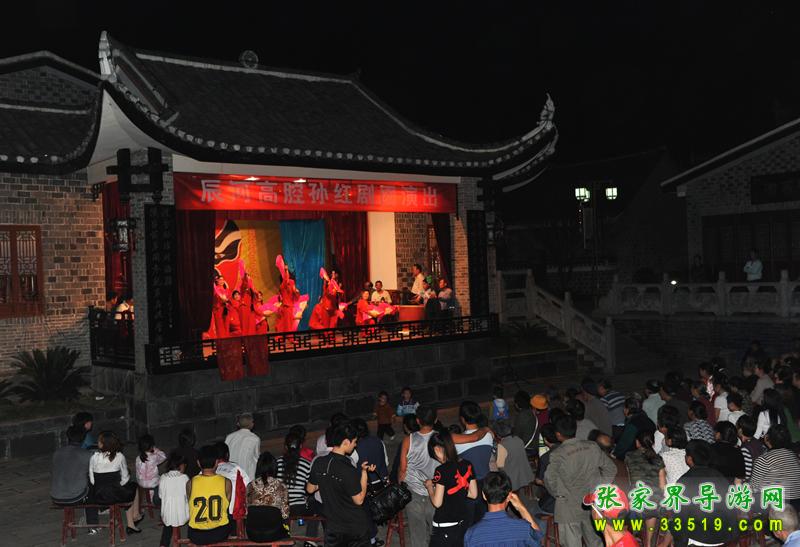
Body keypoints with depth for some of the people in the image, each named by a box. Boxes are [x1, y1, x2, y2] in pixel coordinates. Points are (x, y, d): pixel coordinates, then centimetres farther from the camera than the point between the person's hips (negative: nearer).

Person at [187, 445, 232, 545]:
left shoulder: (190, 484, -13)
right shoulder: (226, 482, -13)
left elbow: (191, 507, 3)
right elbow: (226, 506, 3)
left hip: (196, 536, 0)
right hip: (220, 534, 0)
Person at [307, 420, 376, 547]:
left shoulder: (318, 463, -11)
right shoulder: (349, 471, -28)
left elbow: (310, 489, 4)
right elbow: (359, 500, -18)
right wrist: (364, 472, -14)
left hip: (332, 526, 5)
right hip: (356, 527, -4)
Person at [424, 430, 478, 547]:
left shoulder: (442, 470, -20)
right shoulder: (467, 465, 0)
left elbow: (437, 503, -17)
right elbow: (473, 494, 7)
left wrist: (430, 487, -1)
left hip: (444, 528, -6)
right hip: (462, 524, 6)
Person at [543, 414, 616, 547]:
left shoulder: (558, 455, -17)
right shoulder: (592, 447, -3)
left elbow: (550, 479, -26)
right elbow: (611, 469, 4)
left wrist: (558, 494, -8)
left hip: (570, 508, -4)